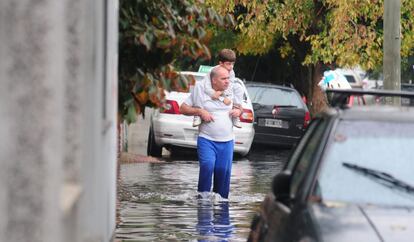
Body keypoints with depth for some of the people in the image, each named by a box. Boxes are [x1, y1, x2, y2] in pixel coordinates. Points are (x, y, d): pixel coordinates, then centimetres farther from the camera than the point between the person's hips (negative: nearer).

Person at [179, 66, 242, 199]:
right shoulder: (201, 91, -3)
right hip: (206, 139, -4)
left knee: (224, 171, -1)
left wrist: (238, 111, 0)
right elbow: (183, 108, 2)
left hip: (227, 141, 4)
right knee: (207, 165, -23)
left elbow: (239, 107, 25)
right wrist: (200, 111, -13)